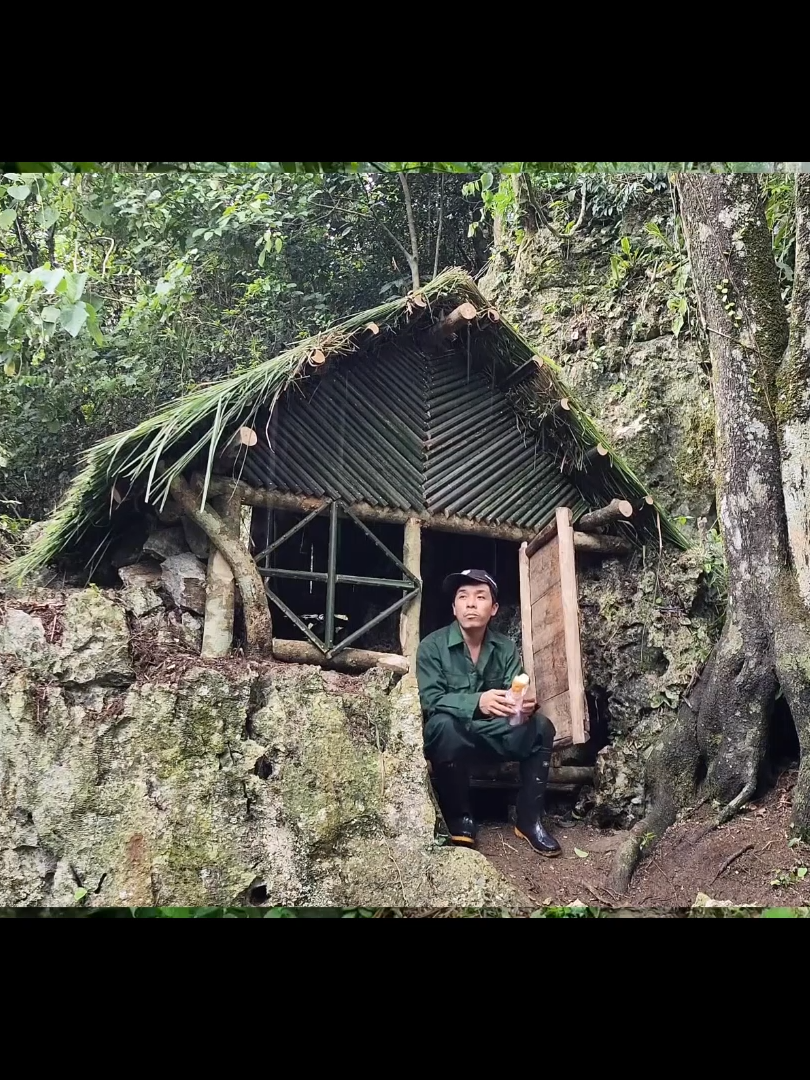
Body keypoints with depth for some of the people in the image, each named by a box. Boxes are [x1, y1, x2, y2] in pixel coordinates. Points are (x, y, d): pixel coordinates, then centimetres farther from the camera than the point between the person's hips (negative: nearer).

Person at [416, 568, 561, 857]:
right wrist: (478, 702, -41)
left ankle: (529, 819, -8)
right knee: (445, 724, -36)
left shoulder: (506, 648, 0)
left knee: (541, 727, -19)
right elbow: (430, 701, -23)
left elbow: (516, 694, -9)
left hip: (492, 732, 4)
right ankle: (460, 818, -18)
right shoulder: (432, 646, -12)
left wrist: (526, 705, -35)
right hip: (450, 735, -4)